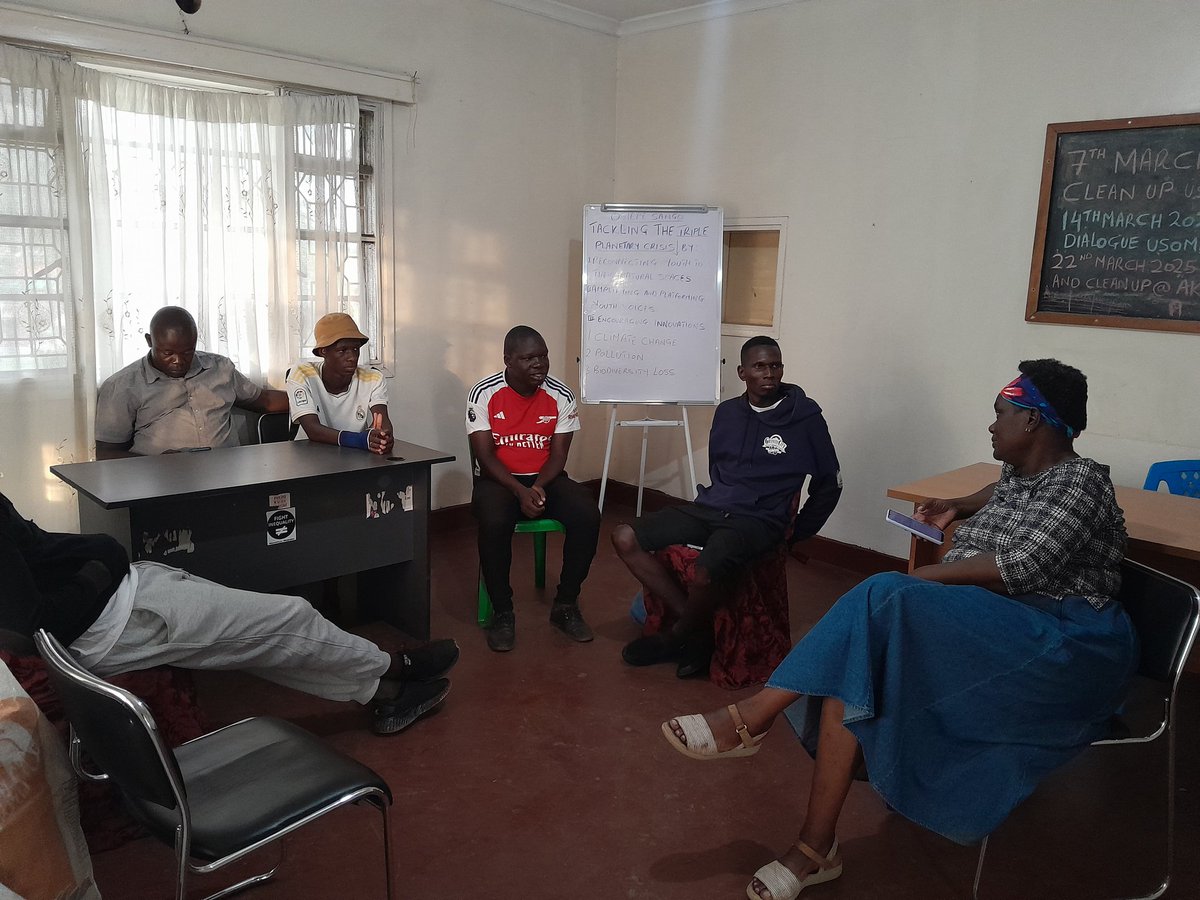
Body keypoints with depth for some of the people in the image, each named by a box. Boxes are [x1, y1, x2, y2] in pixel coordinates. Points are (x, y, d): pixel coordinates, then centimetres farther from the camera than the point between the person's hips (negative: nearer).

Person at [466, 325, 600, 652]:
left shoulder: (561, 396, -5)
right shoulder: (484, 393, -10)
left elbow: (558, 455, -4)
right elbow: (485, 456, -12)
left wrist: (538, 487, -23)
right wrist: (520, 491, -26)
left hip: (545, 478, 3)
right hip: (498, 478, -2)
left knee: (587, 516, -25)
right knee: (494, 523, -36)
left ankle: (566, 604, -6)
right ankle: (502, 612, -15)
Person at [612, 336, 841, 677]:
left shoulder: (805, 417, -3)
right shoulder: (727, 412, 11)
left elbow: (829, 484, 5)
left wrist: (796, 534, 6)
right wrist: (718, 499, 14)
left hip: (758, 520, -6)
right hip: (708, 508, 6)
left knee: (705, 576, -36)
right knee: (625, 538, -13)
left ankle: (676, 638, -1)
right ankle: (699, 630, -10)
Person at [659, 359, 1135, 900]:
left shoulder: (1082, 482, -9)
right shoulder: (1019, 474, 16)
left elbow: (1022, 568, -21)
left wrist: (916, 579, -16)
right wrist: (959, 508, 27)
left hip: (1063, 646, -8)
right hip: (983, 623, 8)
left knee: (884, 601, -33)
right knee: (858, 663, -23)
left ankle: (755, 717, -24)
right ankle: (815, 847, -23)